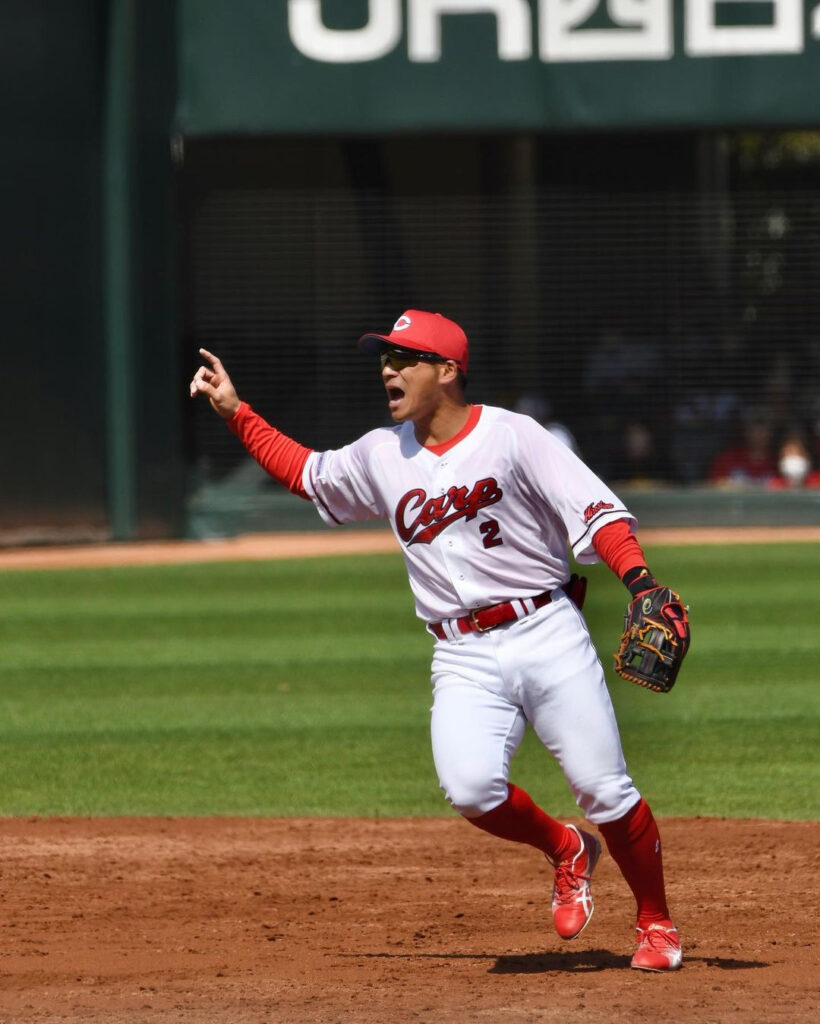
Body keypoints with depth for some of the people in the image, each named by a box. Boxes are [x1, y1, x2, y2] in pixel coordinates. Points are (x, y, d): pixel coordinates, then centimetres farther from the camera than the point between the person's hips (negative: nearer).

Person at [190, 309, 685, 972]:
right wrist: (235, 412, 23)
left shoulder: (510, 436, -4)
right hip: (465, 660, 3)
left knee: (605, 790, -6)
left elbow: (596, 511, -11)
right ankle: (564, 851, 7)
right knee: (470, 787, -23)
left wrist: (640, 580, -26)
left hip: (547, 636, -3)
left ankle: (657, 923, 17)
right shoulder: (380, 457, 12)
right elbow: (308, 473, 30)